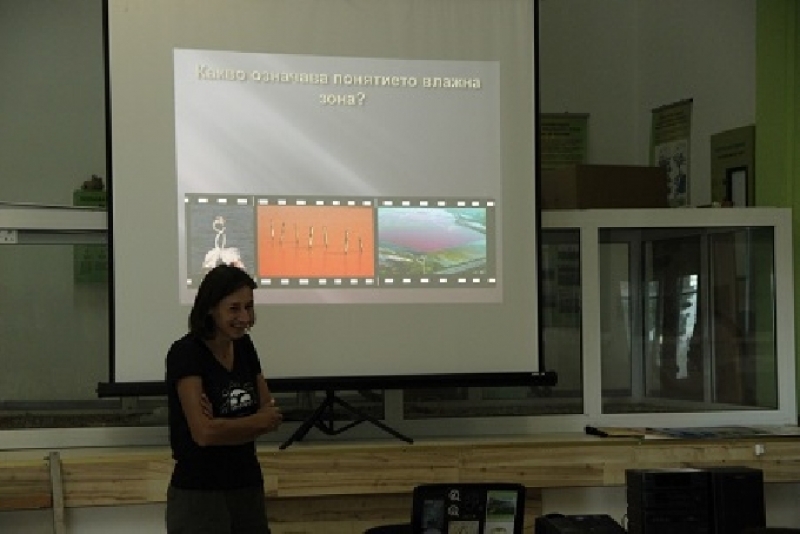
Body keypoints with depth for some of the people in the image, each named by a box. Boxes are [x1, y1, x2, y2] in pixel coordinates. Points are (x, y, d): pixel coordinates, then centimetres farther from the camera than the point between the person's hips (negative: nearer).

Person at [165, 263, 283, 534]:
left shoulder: (245, 347, 7)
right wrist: (259, 422, -8)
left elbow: (272, 414, 5)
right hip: (199, 494, -7)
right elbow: (203, 432, -22)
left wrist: (226, 426, -14)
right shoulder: (185, 353, -14)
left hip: (248, 487, 7)